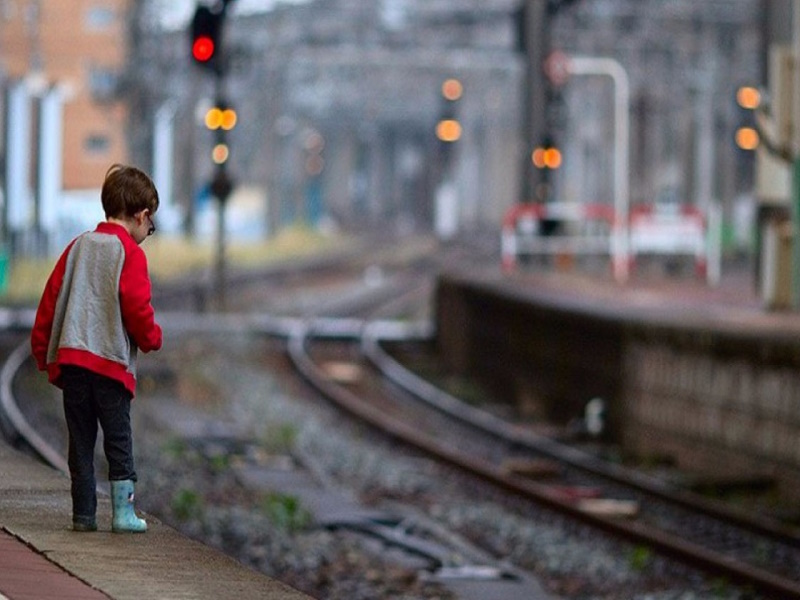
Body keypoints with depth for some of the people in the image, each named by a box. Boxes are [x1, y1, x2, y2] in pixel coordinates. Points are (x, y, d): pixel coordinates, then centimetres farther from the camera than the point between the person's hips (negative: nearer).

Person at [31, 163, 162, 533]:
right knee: (119, 441, 2)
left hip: (70, 360, 5)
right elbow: (137, 308, -12)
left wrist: (44, 354, 19)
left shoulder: (78, 246, 12)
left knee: (80, 442, 8)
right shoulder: (129, 253, -5)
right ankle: (123, 513, -1)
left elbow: (50, 301, 13)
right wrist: (152, 338, 9)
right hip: (111, 362, -5)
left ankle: (83, 514, 8)